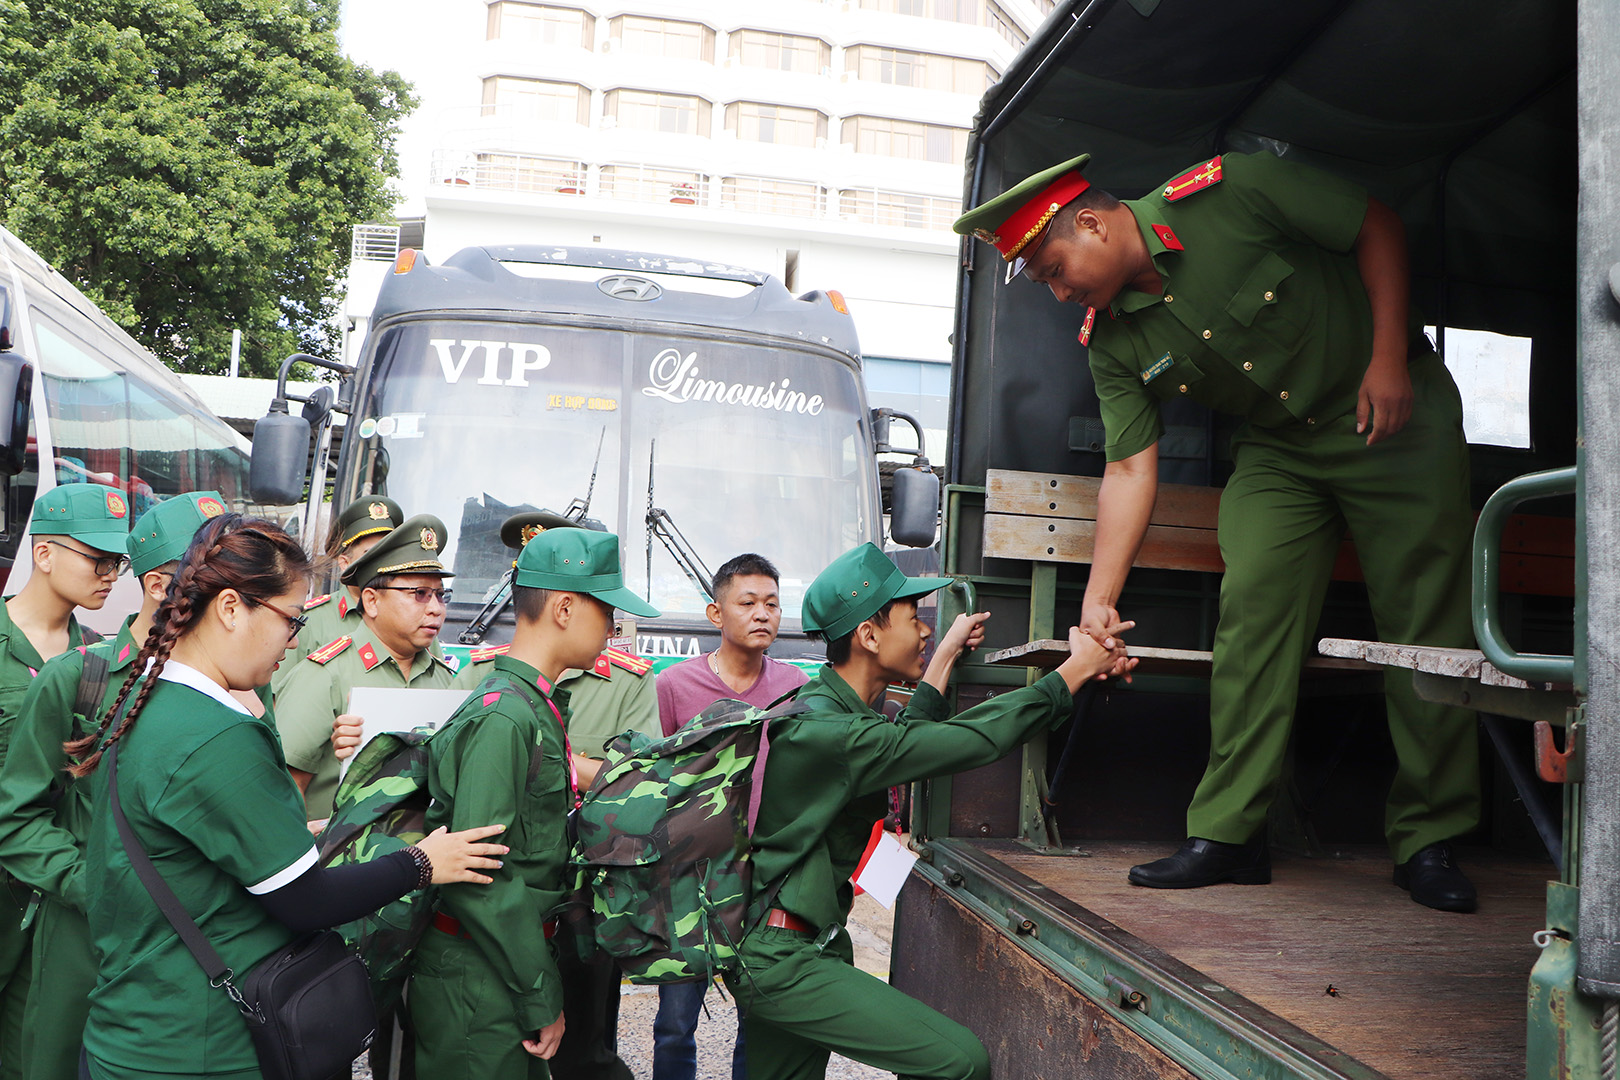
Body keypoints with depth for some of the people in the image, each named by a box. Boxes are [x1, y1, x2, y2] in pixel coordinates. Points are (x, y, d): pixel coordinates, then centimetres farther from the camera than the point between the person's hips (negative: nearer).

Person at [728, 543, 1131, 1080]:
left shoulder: (826, 707, 8)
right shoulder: (825, 732, -23)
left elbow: (903, 742, 27)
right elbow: (977, 739, -22)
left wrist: (945, 656, 27)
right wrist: (1075, 670, -12)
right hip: (781, 960, -10)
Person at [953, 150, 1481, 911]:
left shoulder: (1226, 191, -21)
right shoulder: (1111, 344, -8)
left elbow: (1377, 224, -11)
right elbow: (1129, 468, -7)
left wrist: (1390, 356, -19)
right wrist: (1099, 598, -15)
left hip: (1392, 403, -3)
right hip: (1276, 448, 4)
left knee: (1427, 626, -4)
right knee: (1251, 612, -11)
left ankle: (1428, 841, 5)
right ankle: (1228, 832, -5)